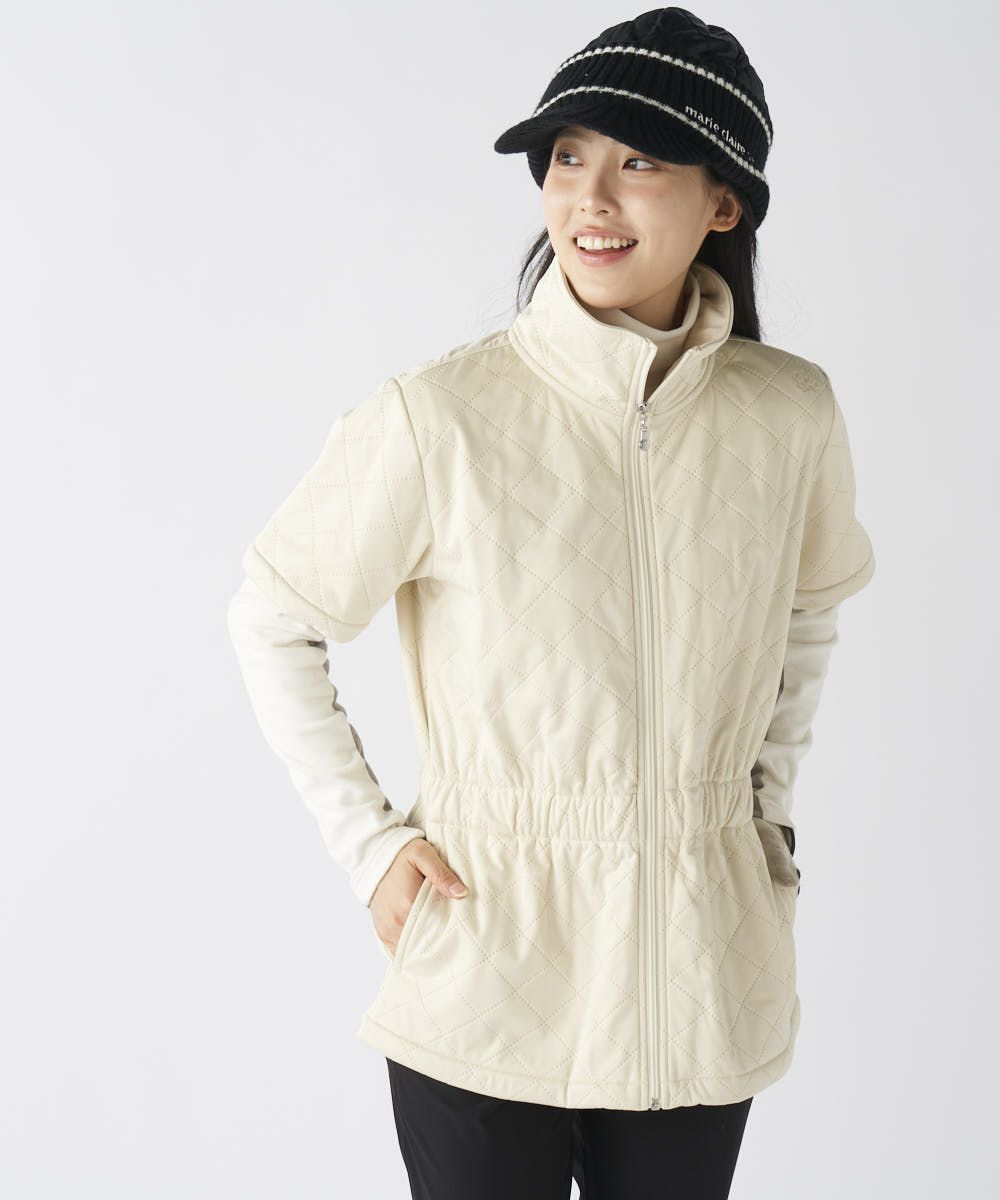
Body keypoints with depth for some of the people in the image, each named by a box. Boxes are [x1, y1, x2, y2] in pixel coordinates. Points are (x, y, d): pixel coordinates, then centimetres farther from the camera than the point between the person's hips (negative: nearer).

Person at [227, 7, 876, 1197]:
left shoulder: (791, 413, -3)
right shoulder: (441, 417, -13)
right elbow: (269, 622, -1)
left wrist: (771, 805, 12)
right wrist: (366, 840, -5)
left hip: (702, 990, 3)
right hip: (490, 978, -3)